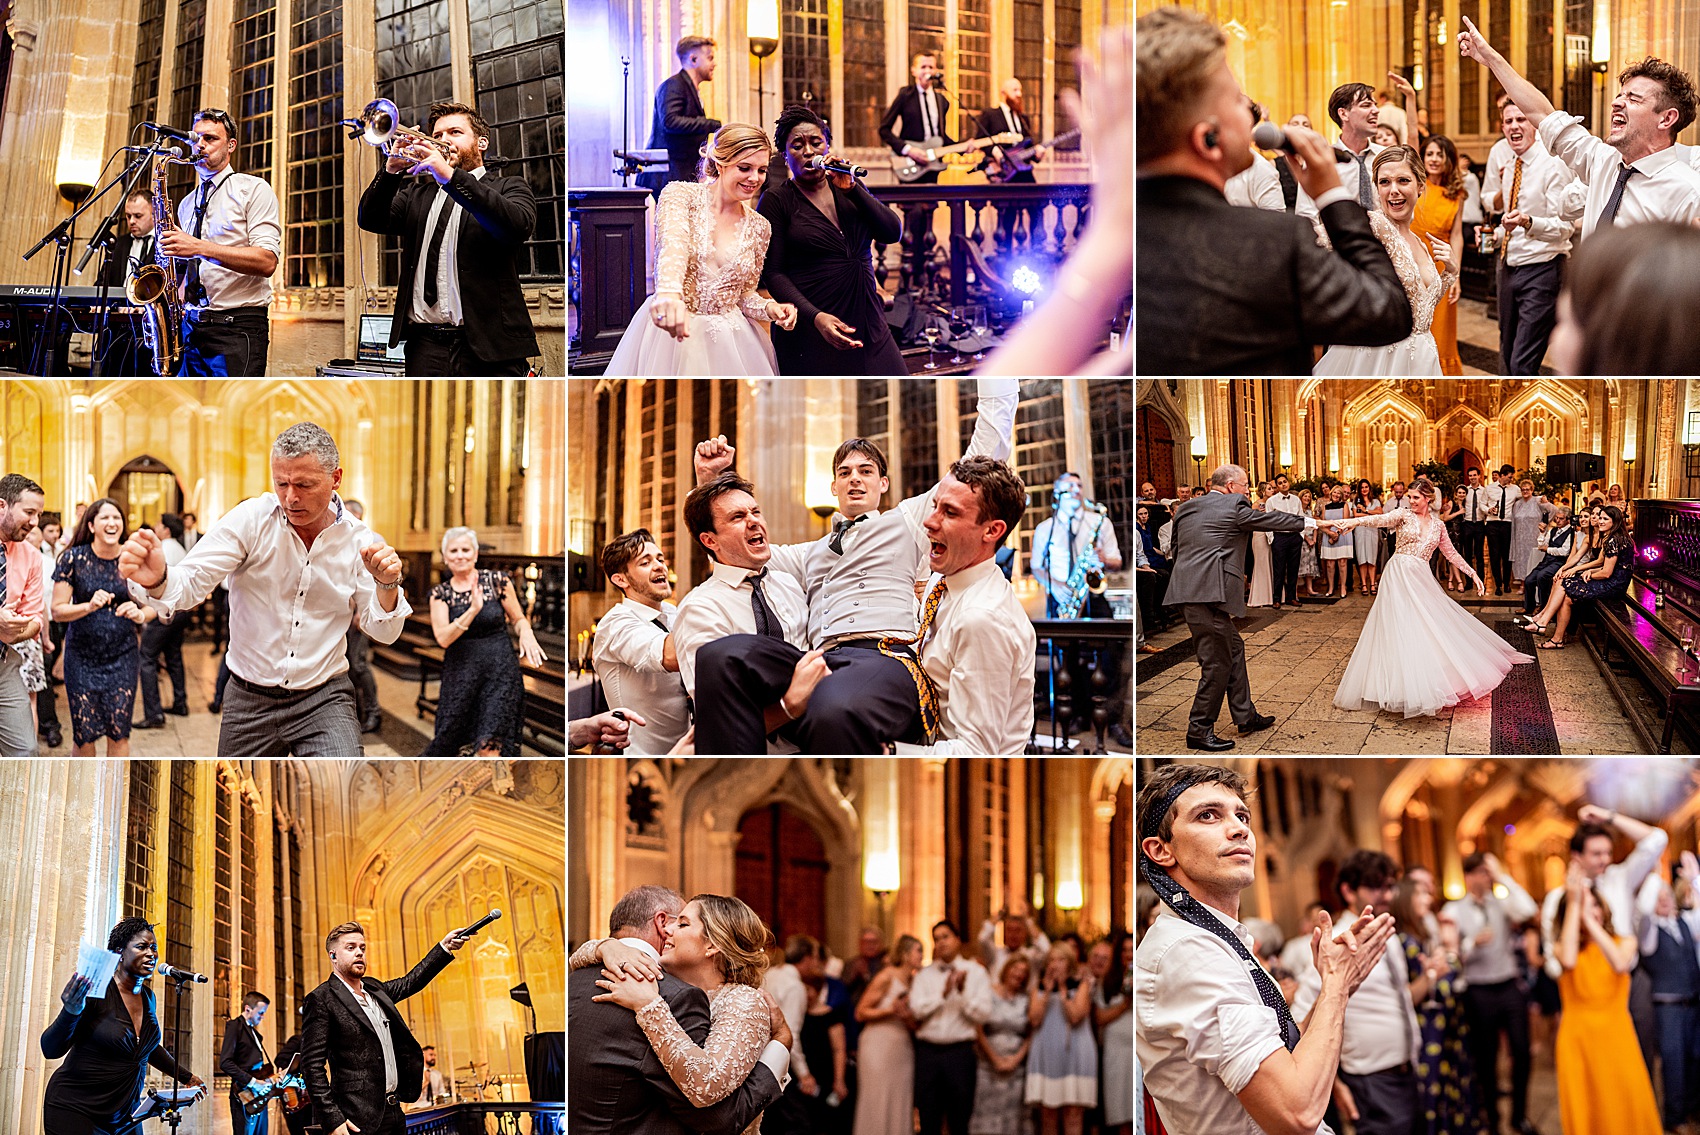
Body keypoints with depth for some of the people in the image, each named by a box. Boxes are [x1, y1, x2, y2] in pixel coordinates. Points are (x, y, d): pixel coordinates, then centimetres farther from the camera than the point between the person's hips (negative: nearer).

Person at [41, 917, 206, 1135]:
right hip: (75, 1110, -7)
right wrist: (71, 1012, -34)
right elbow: (51, 1049, -18)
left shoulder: (147, 996, 6)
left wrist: (186, 1077, 26)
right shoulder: (98, 991, -15)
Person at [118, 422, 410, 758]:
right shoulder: (251, 519, -9)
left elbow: (382, 632, -1)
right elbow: (189, 584, -17)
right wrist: (156, 581, -40)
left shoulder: (359, 540, -4)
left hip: (323, 699, -1)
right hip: (250, 700, 1)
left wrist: (387, 585, -22)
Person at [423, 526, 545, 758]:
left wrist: (526, 634, -14)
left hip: (500, 669, -2)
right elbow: (443, 638, -9)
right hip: (460, 671, 2)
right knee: (448, 737, 5)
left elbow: (519, 618, 10)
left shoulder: (497, 581, 0)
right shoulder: (440, 593, 3)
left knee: (489, 745, -12)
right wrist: (473, 610, -21)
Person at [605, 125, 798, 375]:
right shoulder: (680, 194, -8)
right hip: (673, 329, -4)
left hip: (729, 337, 4)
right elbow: (673, 244, -29)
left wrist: (769, 308, -9)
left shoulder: (759, 227, 6)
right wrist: (669, 294, -50)